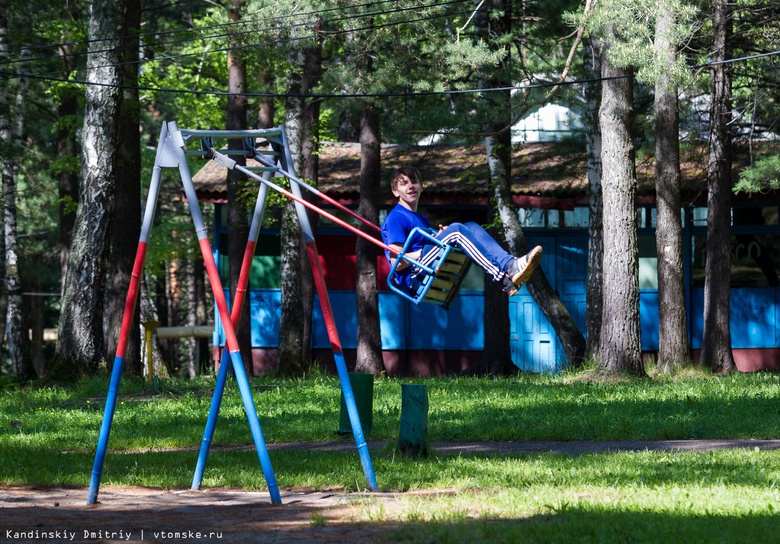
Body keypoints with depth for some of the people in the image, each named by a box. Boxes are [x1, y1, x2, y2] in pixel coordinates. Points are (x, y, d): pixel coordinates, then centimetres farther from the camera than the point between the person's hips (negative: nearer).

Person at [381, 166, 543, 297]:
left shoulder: (422, 220, 28)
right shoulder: (396, 218, -2)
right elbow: (397, 263, -12)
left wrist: (442, 237, 3)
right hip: (413, 277, -8)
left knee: (471, 227, -5)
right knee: (455, 229, -24)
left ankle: (510, 264, -31)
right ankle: (505, 280, -39)